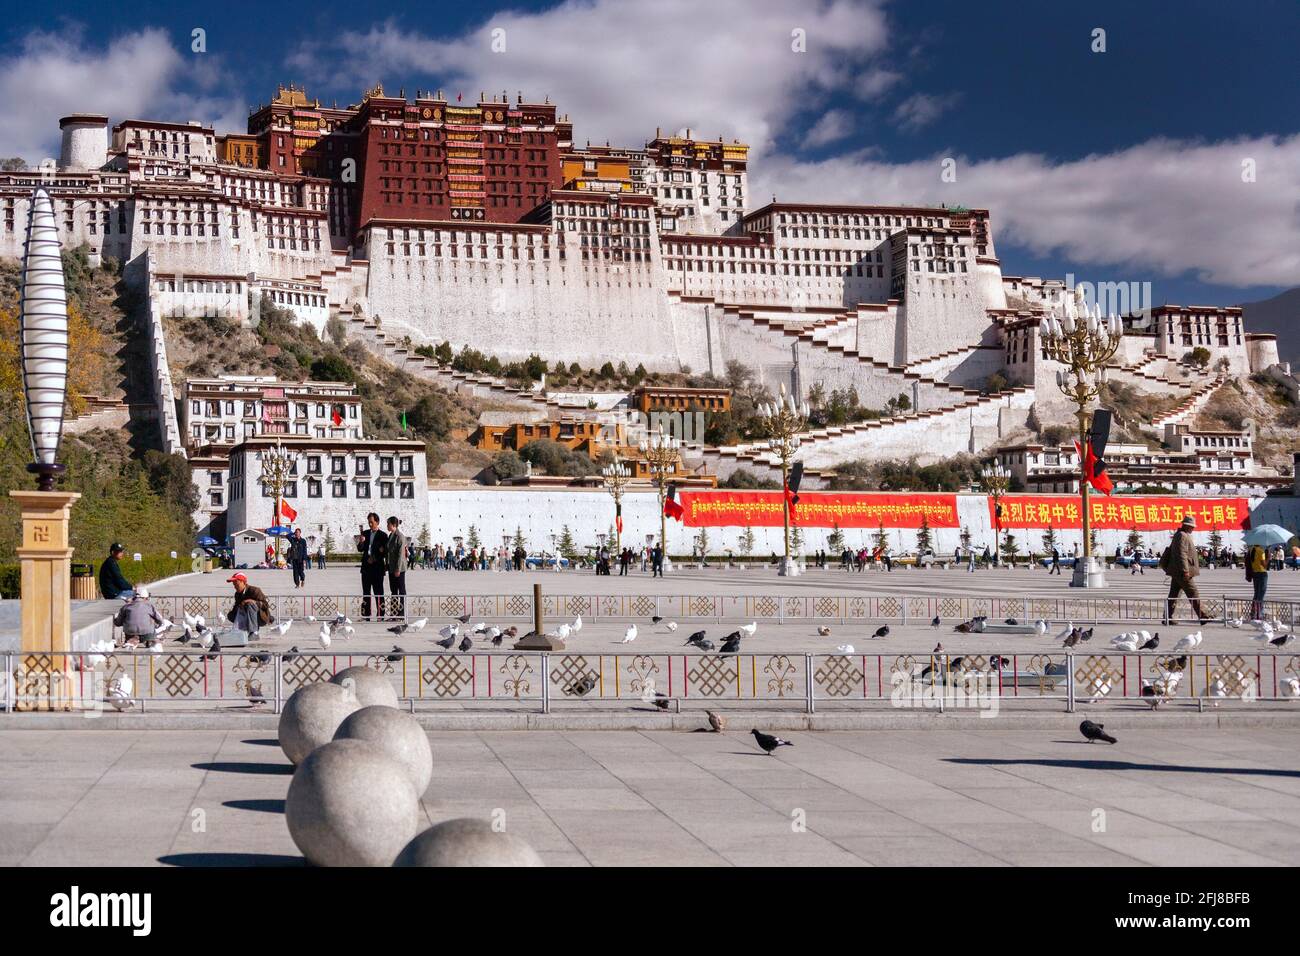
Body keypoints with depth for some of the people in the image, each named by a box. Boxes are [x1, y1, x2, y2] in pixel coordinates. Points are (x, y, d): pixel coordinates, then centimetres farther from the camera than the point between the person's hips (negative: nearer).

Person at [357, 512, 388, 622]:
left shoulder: (383, 535, -2)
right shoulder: (365, 533, 12)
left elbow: (385, 552, -2)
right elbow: (360, 549, 11)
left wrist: (375, 559, -8)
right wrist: (361, 542, -8)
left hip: (377, 567, -5)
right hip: (366, 567, 5)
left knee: (378, 592, -4)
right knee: (366, 592, 6)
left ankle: (380, 615, -2)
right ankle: (366, 615, 9)